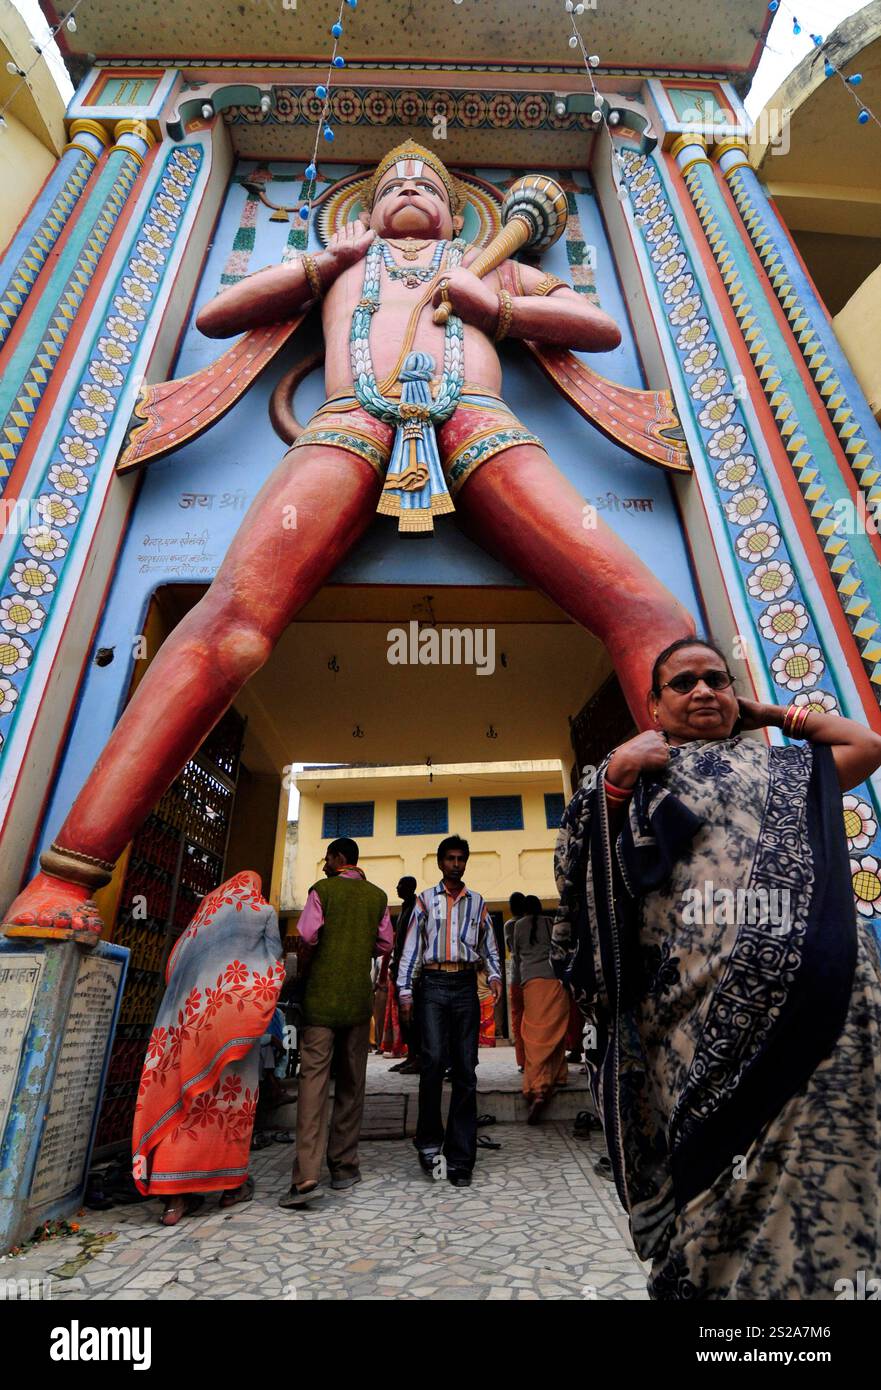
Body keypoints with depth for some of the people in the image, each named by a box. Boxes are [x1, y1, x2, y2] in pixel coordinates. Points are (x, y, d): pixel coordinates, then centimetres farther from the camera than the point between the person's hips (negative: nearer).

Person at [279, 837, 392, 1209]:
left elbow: (306, 935, -11)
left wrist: (323, 945, 10)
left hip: (322, 994, -3)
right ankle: (343, 1167, 21)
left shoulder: (322, 890, -5)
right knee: (351, 1082, 13)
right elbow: (385, 944, 3)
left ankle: (306, 1175, -10)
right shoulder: (378, 896, 3)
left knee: (313, 1078, -2)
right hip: (359, 997, 3)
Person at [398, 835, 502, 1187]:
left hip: (466, 985, 2)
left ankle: (460, 1157, 10)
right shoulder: (425, 900, 8)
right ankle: (429, 1139, 6)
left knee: (465, 1068, 1)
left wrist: (494, 975, -1)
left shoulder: (477, 902, 13)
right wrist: (405, 991, 1)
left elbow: (488, 947, 16)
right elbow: (411, 946, 6)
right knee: (434, 1058, -14)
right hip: (434, 983, -2)